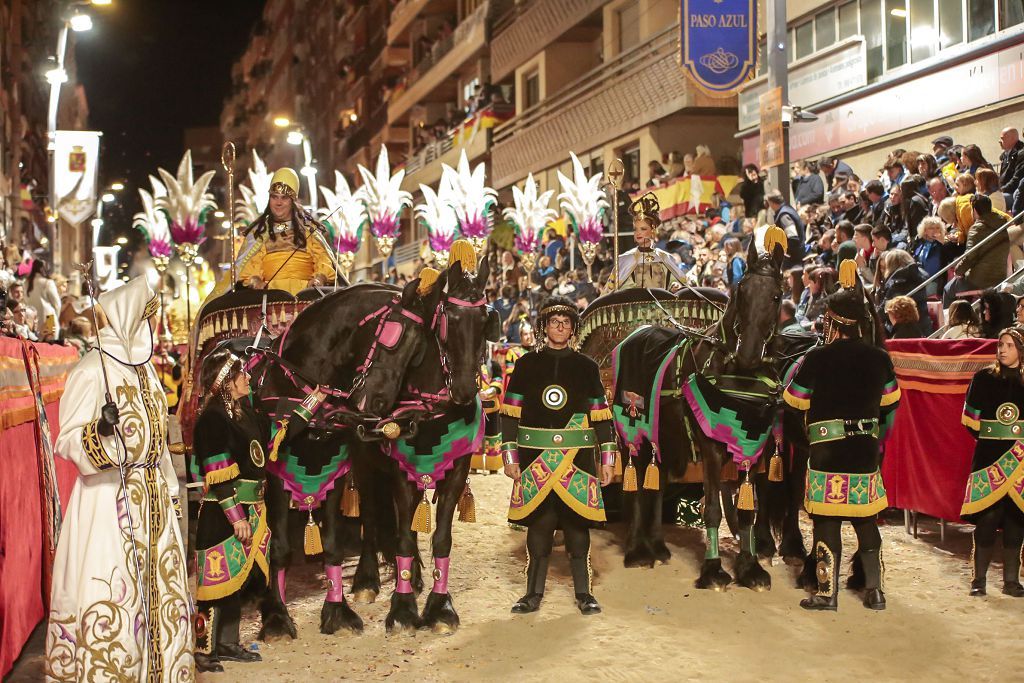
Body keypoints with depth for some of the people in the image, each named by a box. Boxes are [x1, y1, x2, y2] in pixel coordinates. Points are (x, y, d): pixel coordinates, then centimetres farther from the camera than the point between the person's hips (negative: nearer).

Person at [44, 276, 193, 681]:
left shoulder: (144, 367, 13)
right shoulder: (93, 369, -11)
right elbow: (68, 440, -14)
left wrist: (171, 492, 19)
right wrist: (102, 429, -34)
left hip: (152, 498, 8)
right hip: (110, 499, -8)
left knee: (158, 590, 9)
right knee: (107, 593, -7)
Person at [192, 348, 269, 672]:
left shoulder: (243, 411, 11)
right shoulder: (212, 418, -16)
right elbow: (219, 476, -20)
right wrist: (236, 517, -21)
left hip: (248, 510, 9)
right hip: (221, 514, -9)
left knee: (238, 577, 14)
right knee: (217, 580, -4)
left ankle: (227, 643, 24)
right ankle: (202, 649, 4)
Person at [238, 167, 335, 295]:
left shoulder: (308, 228, 17)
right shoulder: (259, 231, 18)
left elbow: (323, 258, 7)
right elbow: (251, 263, 8)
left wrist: (319, 278, -13)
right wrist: (254, 280, -13)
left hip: (305, 290, 0)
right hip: (271, 291, 0)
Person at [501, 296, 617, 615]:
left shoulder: (587, 367, 8)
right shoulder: (526, 365, 6)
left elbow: (601, 417, 8)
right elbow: (510, 413, 4)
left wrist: (607, 460, 3)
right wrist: (510, 457, -2)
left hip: (577, 457, 0)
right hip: (535, 457, 0)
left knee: (577, 523, 2)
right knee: (539, 523, 3)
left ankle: (583, 593, 12)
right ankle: (534, 593, 13)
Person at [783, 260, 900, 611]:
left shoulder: (817, 358, -12)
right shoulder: (879, 359, 0)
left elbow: (794, 399, 1)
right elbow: (890, 401, 14)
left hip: (827, 452, -4)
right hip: (866, 452, 4)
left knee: (827, 523, 4)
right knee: (867, 522, 15)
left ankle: (827, 593, 7)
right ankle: (874, 590, 21)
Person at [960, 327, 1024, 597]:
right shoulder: (984, 378, 4)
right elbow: (971, 421, 4)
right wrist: (990, 438, -1)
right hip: (989, 457, -1)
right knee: (987, 517, -6)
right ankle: (978, 579, 3)